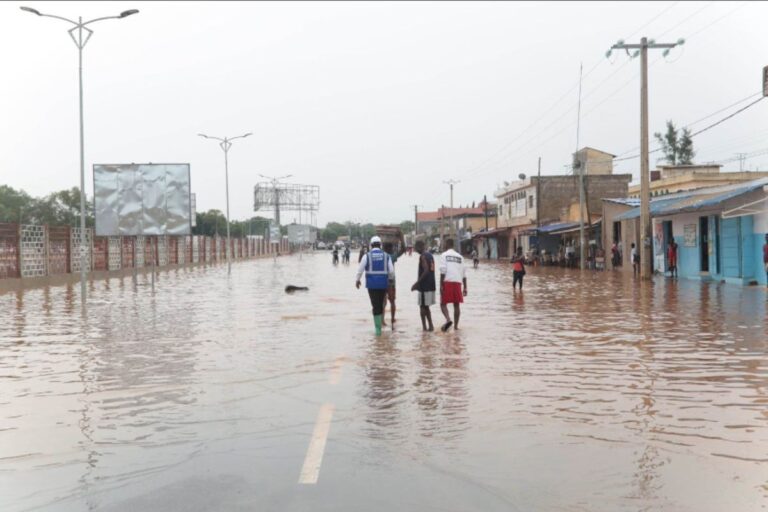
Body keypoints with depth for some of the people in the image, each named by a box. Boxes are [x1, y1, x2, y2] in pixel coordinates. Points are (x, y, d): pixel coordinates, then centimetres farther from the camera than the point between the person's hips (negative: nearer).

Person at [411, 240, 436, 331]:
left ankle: (424, 327, -3)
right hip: (431, 285, 9)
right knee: (426, 306, 16)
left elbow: (426, 270, -22)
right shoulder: (430, 255, 15)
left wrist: (417, 283, -20)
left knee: (422, 306, -3)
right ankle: (430, 326, 14)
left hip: (424, 286, -9)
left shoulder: (423, 256, -13)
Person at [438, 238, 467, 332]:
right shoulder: (459, 257, 15)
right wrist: (465, 288, 16)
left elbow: (443, 271, -9)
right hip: (458, 282, 4)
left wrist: (441, 285, -8)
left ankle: (448, 319, -20)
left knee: (443, 303, 3)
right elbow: (464, 274, 13)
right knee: (457, 305, 10)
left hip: (447, 282, -4)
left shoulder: (444, 255, 1)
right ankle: (456, 325, 11)